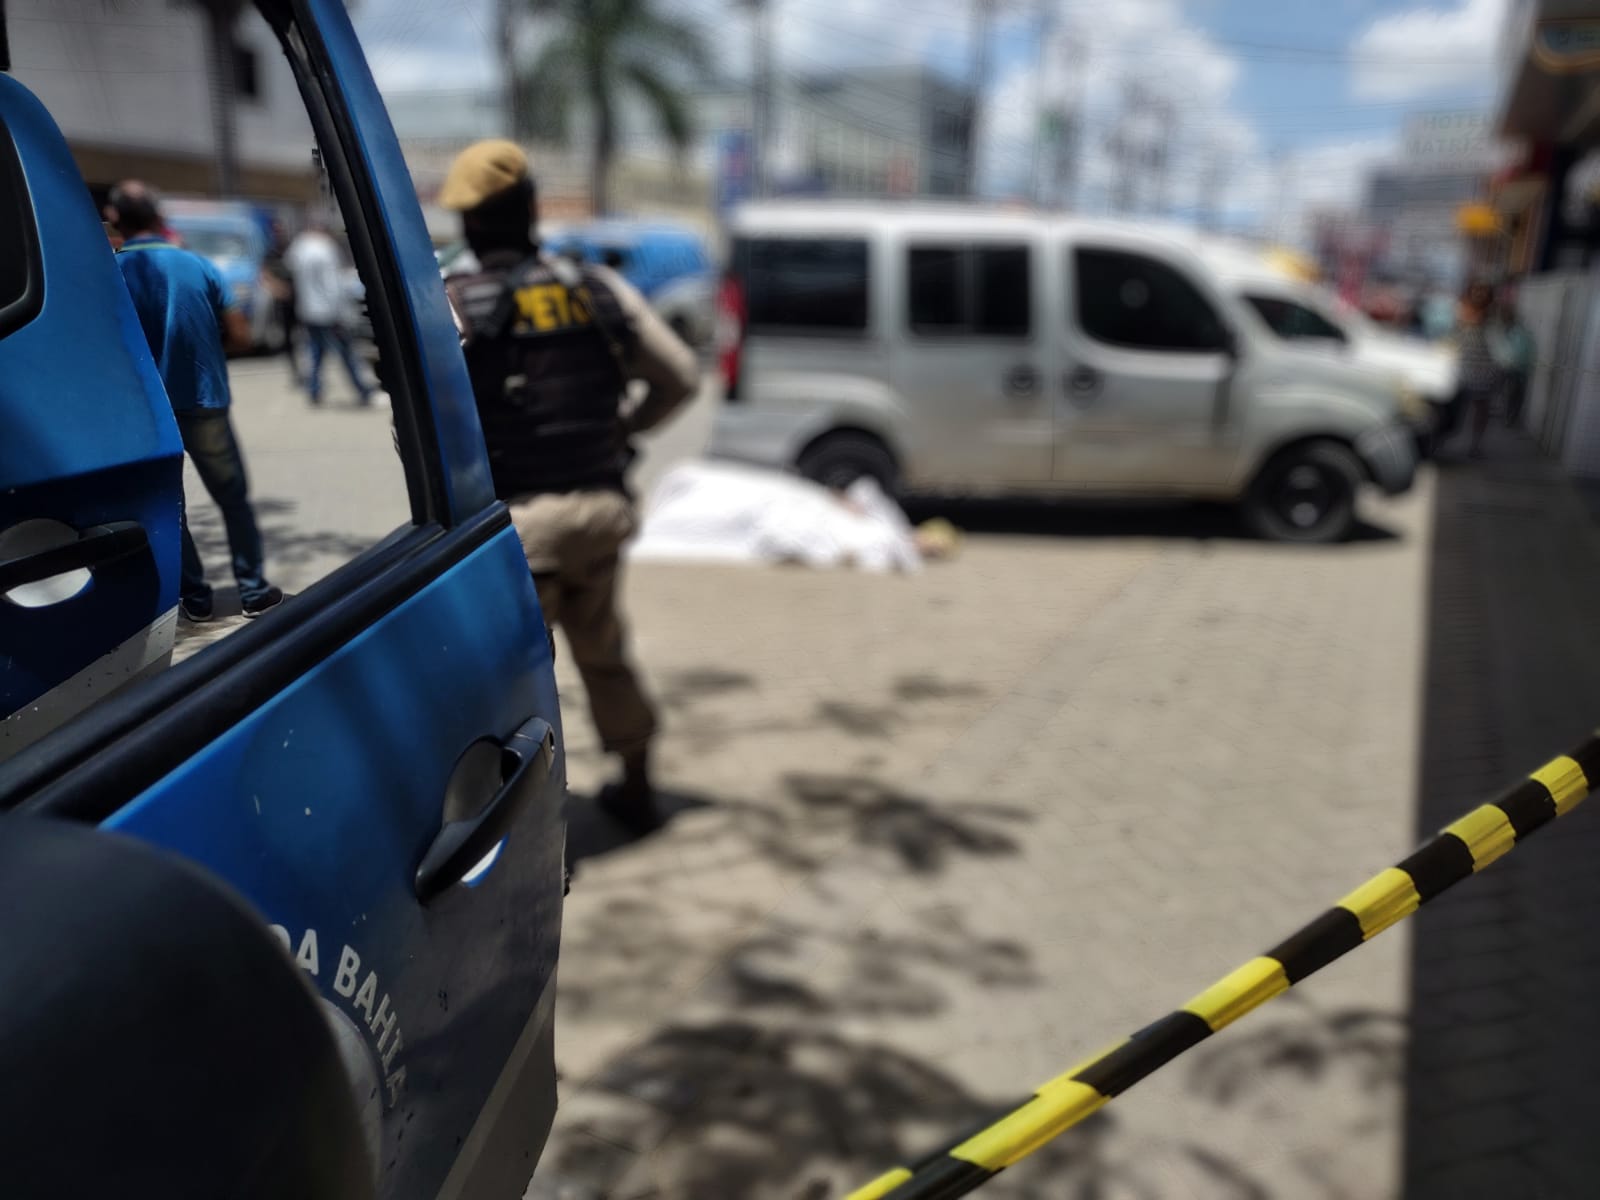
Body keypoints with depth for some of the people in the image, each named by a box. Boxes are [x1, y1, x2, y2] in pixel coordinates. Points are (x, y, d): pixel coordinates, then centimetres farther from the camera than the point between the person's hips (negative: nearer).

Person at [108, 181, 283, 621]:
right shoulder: (198, 265, -3)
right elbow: (240, 337, -2)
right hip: (203, 402, 1)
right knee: (233, 498, 14)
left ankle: (194, 597, 16)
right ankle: (253, 590, 15)